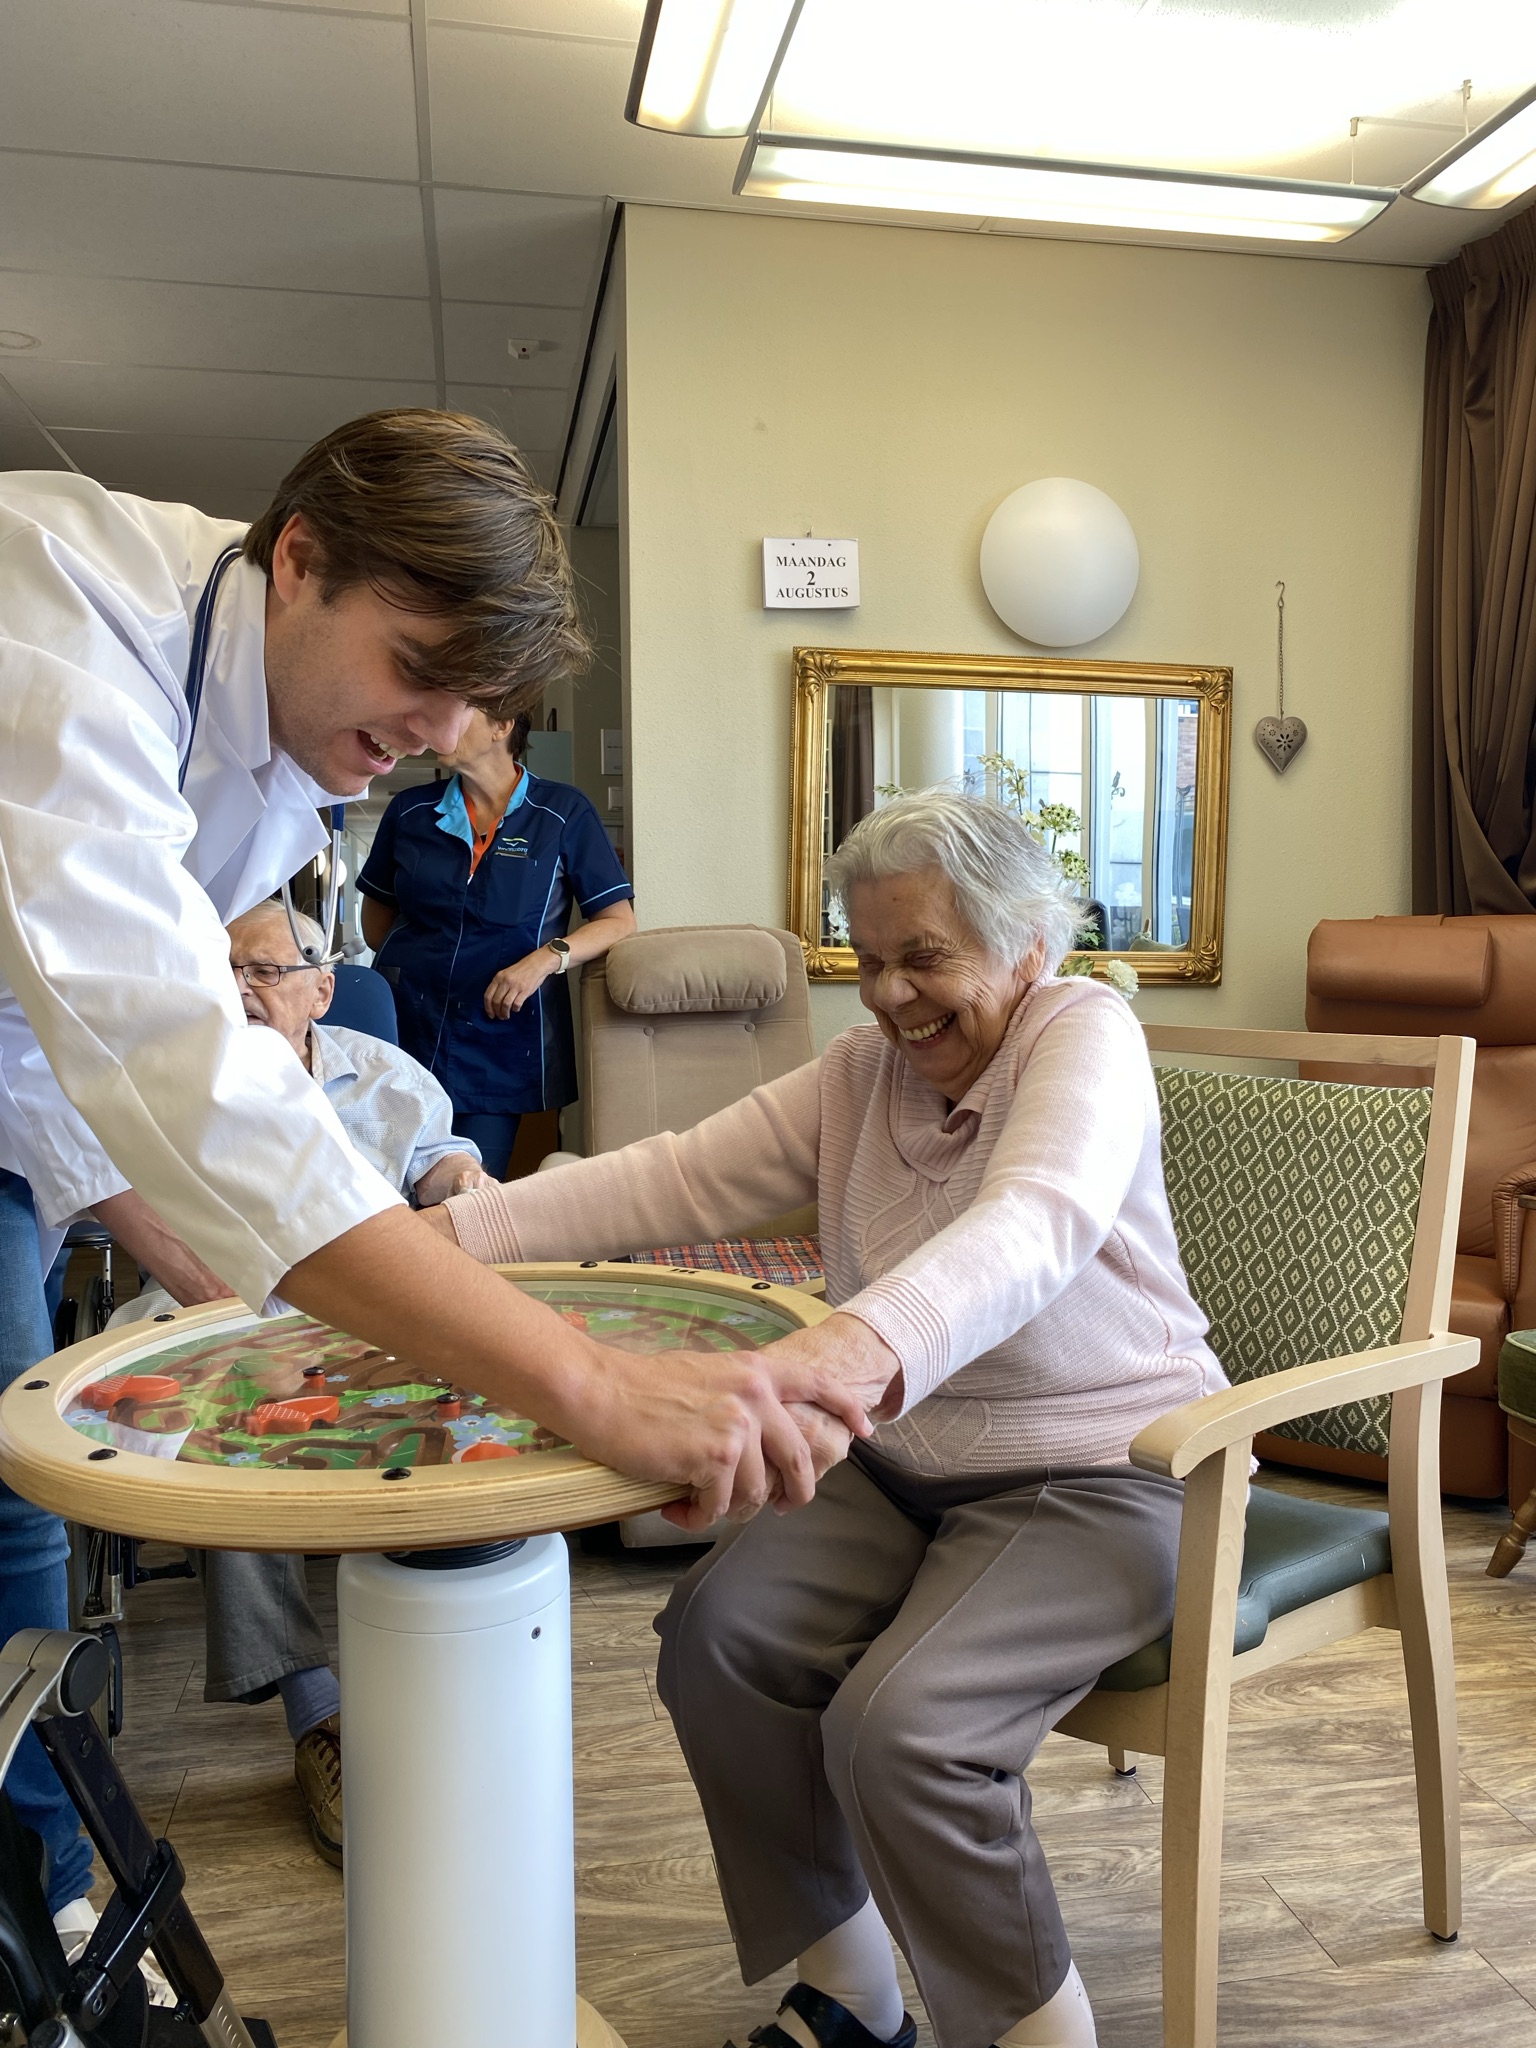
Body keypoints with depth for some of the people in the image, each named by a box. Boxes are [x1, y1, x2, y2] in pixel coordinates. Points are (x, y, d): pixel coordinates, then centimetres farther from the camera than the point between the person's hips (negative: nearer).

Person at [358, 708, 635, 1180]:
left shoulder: (564, 814, 0)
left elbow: (619, 920, -3)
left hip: (503, 1039, -2)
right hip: (405, 1029, 2)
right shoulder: (409, 812, 9)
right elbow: (376, 923, 18)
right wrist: (421, 957, 4)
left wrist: (547, 958, -16)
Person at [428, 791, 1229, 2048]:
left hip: (1099, 1481, -6)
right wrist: (456, 1228, -14)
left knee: (899, 1723, -25)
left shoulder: (1086, 1035, -15)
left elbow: (1037, 1225, -37)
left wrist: (853, 1345, -56)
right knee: (717, 1633, -14)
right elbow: (674, 1181, -2)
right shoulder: (864, 1071, 4)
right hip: (905, 1464, 7)